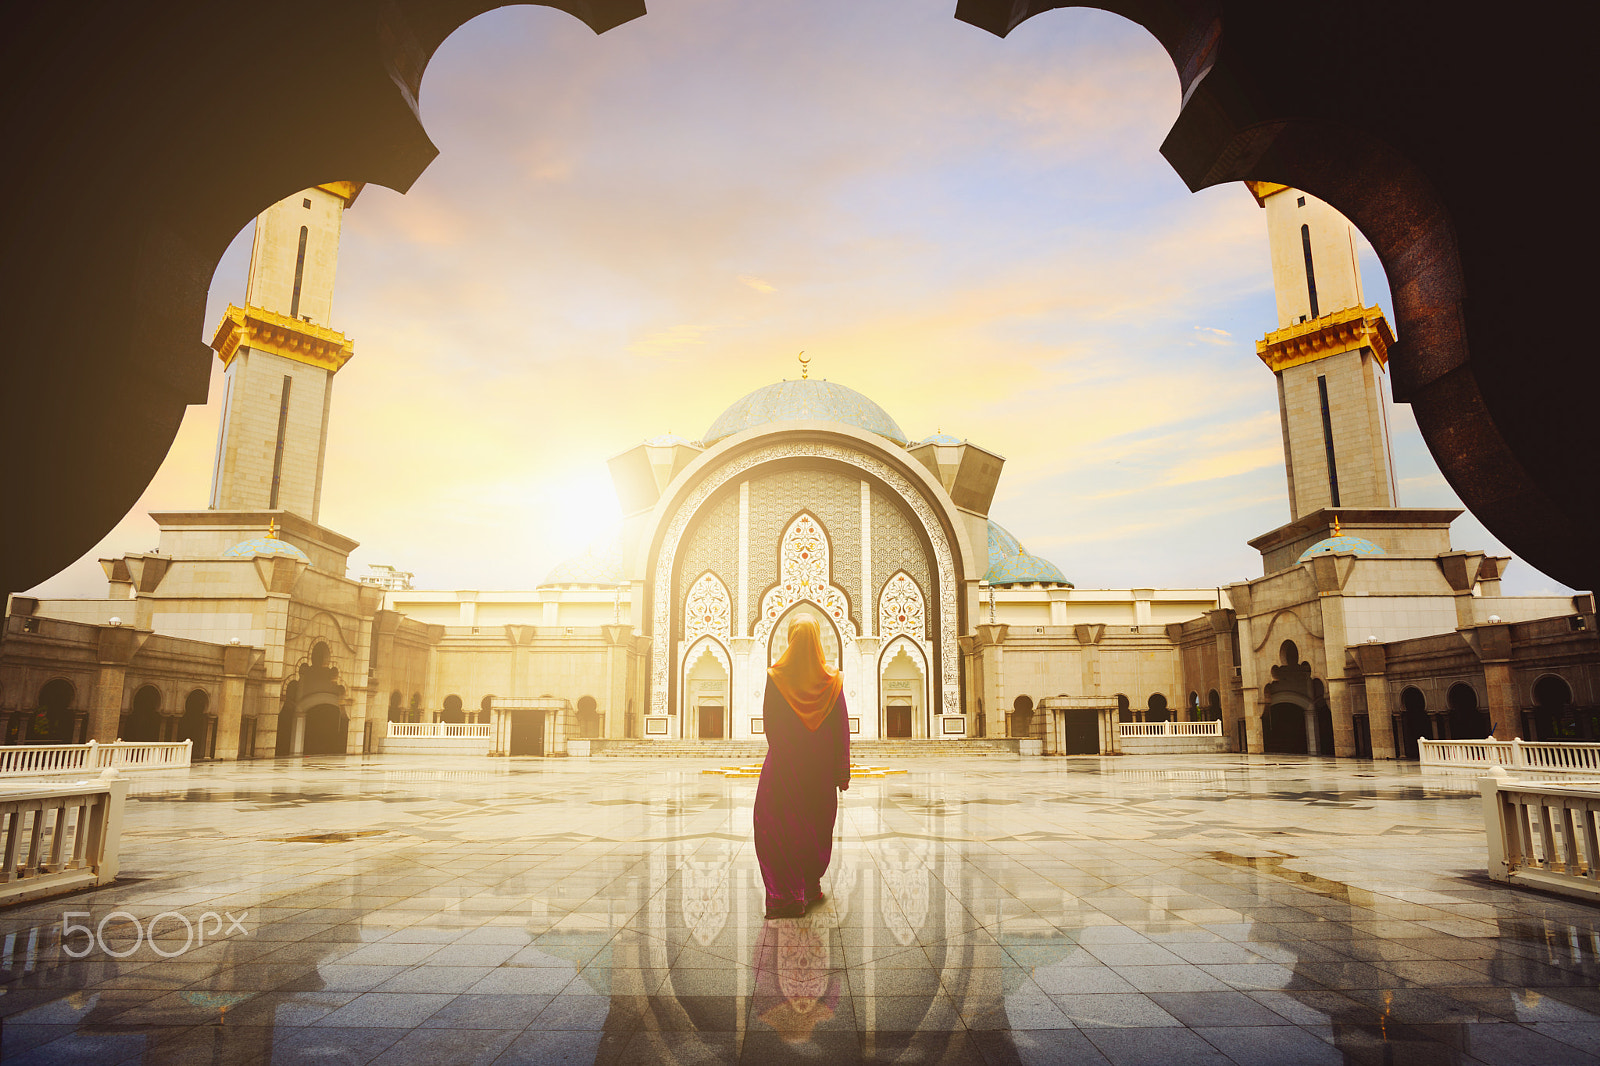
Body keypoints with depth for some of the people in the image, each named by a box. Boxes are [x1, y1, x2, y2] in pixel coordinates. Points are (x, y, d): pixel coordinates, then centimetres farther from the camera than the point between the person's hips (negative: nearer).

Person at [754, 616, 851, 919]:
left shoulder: (776, 676, -7)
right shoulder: (832, 678, -4)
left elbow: (768, 721, 0)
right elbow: (842, 727, -4)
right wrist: (843, 772, 1)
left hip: (784, 760, -2)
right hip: (821, 762, 2)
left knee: (778, 825, 3)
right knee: (817, 824, 16)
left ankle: (787, 894, -4)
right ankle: (811, 887, 27)